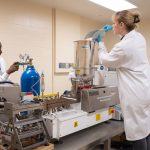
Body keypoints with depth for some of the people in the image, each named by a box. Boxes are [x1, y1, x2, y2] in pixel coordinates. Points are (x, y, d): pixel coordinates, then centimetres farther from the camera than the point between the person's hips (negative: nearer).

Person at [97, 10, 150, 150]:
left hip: (136, 94, -9)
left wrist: (100, 43, 13)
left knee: (137, 132, 2)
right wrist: (116, 30, 29)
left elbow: (105, 60, 0)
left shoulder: (122, 47, -19)